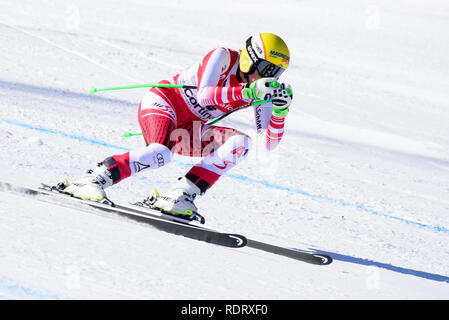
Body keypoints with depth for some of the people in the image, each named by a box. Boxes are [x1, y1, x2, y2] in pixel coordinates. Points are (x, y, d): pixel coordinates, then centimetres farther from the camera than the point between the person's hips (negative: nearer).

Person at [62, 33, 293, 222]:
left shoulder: (259, 88, 2)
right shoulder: (224, 57, -15)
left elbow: (269, 143, -4)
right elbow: (204, 96, -31)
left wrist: (280, 111, -21)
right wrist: (247, 92, -38)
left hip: (186, 130, 7)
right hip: (162, 102, -7)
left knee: (241, 143, -16)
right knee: (161, 154, -37)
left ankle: (179, 196, -19)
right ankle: (93, 180, -26)